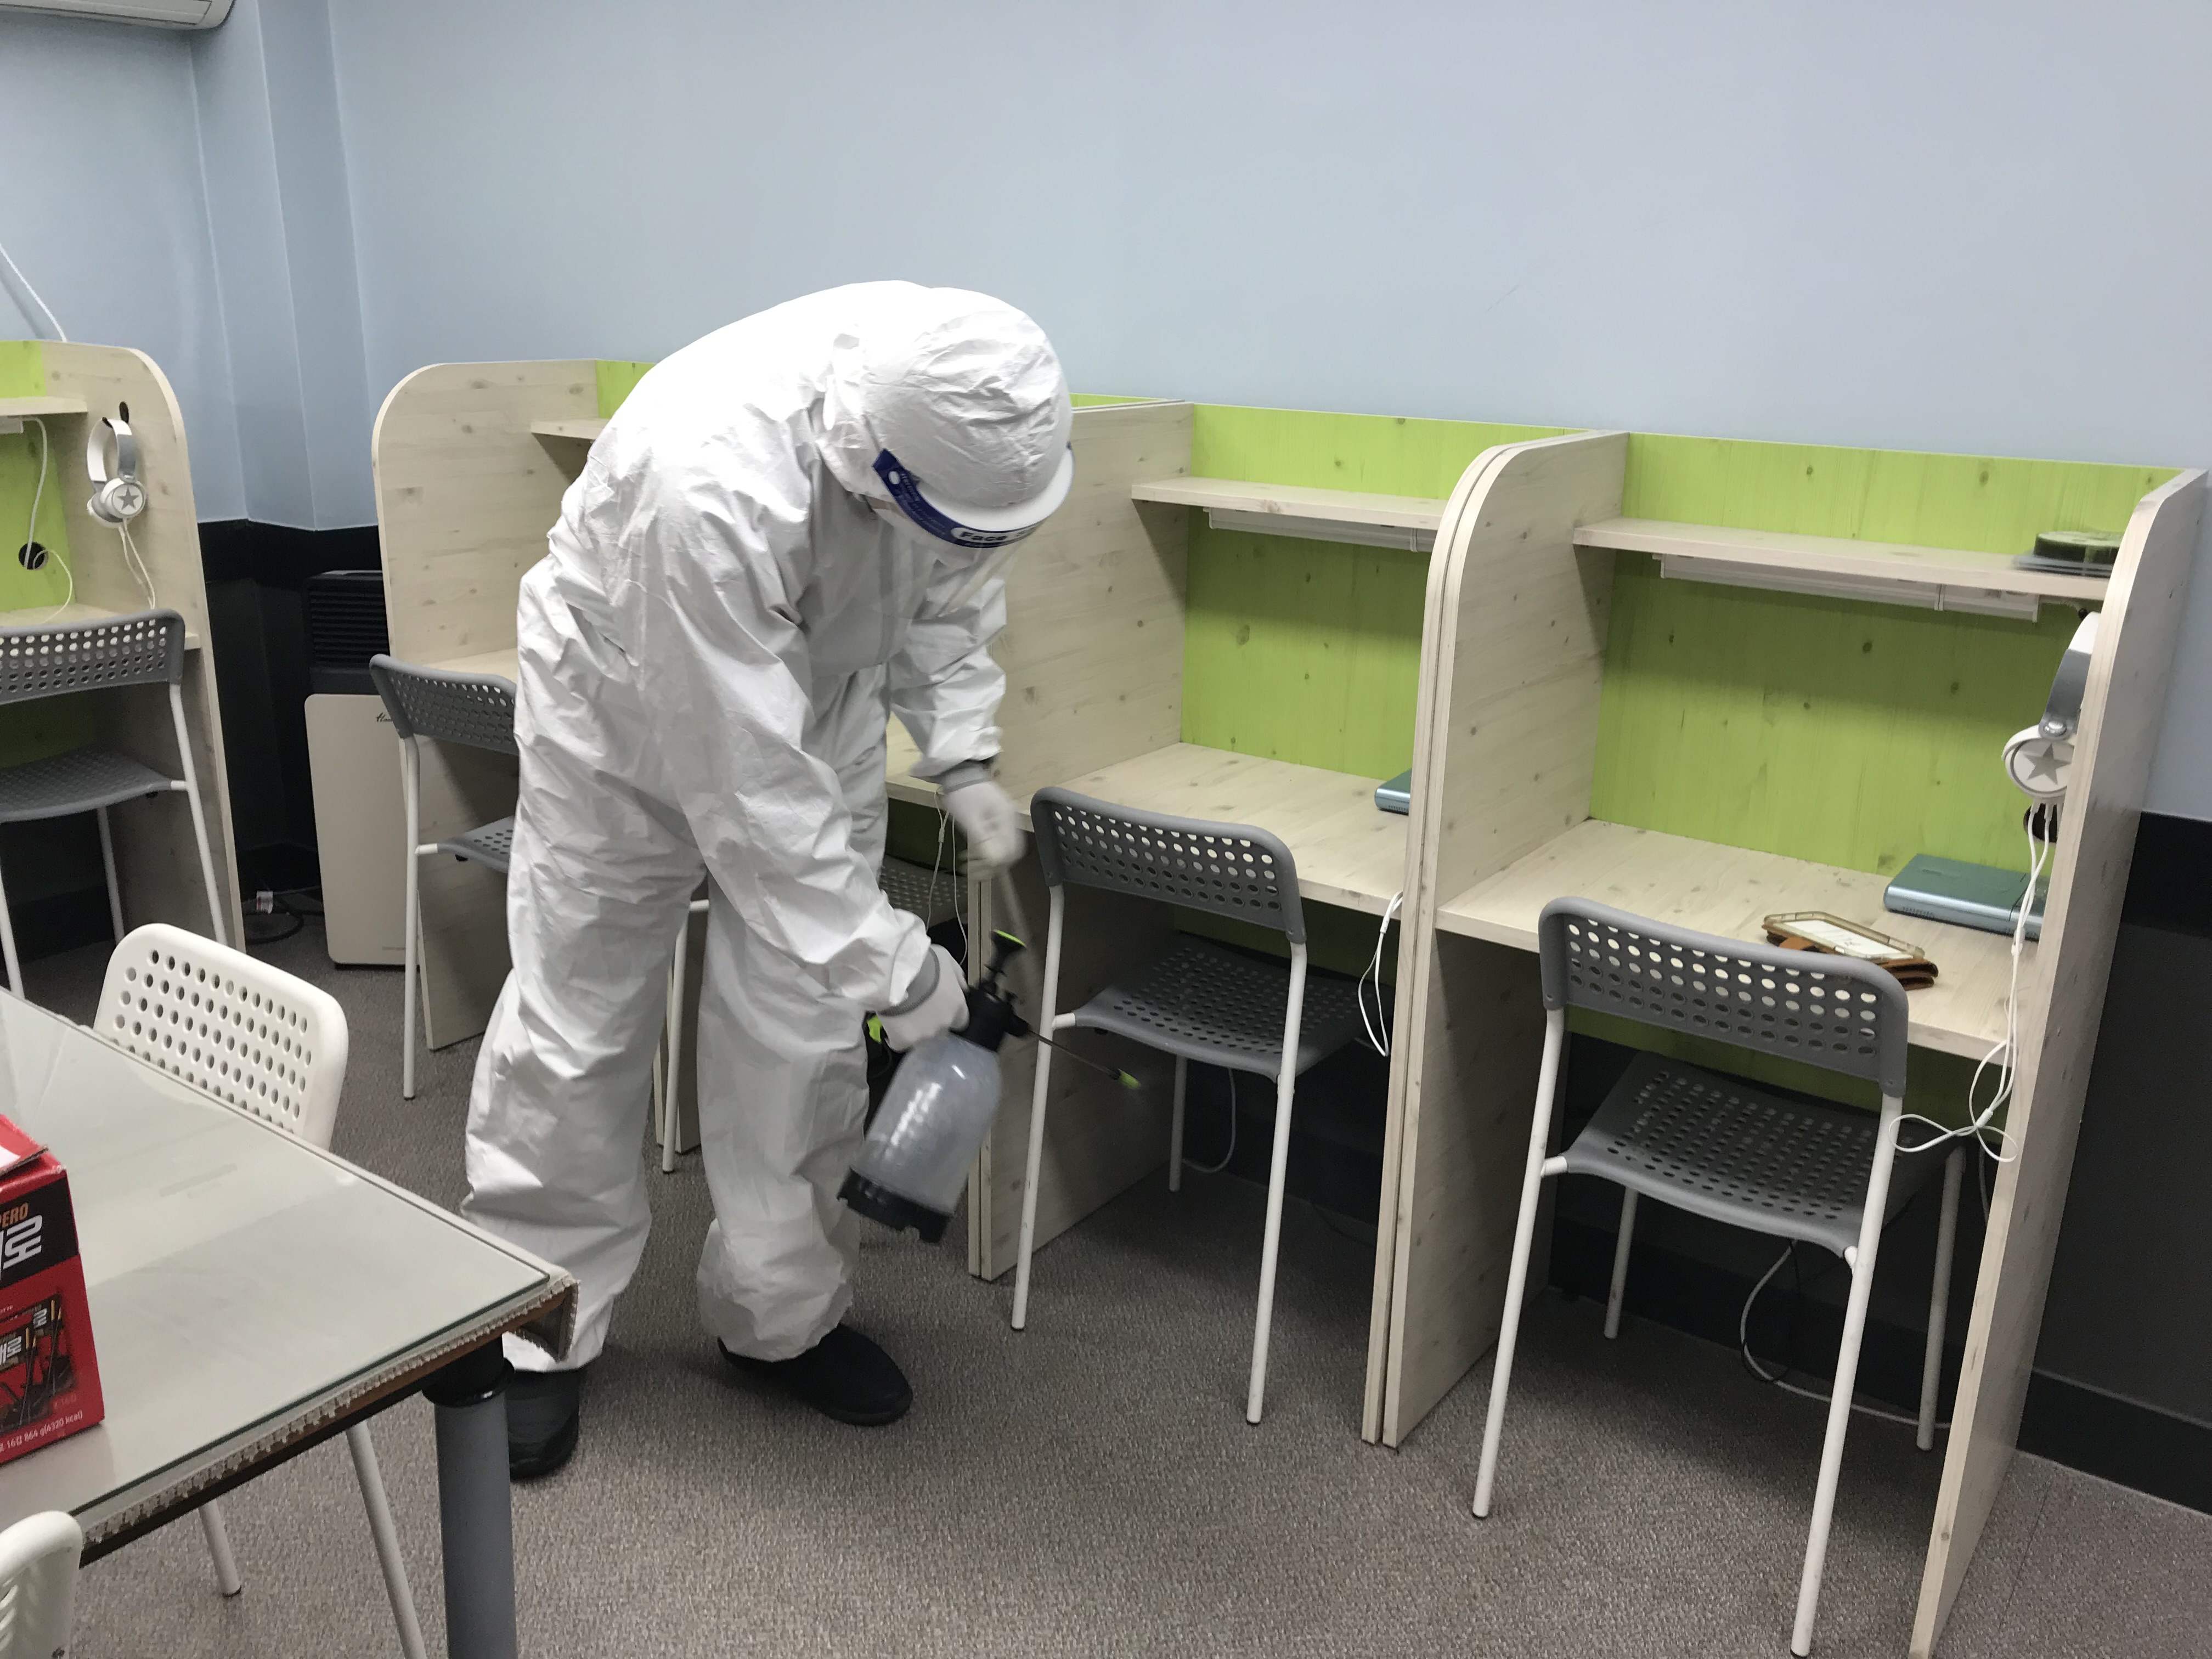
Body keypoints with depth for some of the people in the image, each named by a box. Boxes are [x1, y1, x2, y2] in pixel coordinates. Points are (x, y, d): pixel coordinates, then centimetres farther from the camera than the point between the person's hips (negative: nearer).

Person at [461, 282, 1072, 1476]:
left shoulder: (957, 408, -25)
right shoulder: (710, 482, -43)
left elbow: (949, 589, -3)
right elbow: (748, 783, -36)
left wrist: (961, 757, -15)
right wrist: (890, 964, -29)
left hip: (815, 694, 5)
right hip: (633, 706, -4)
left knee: (803, 1026, 3)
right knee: (574, 1025, 4)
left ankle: (781, 1316, 22)